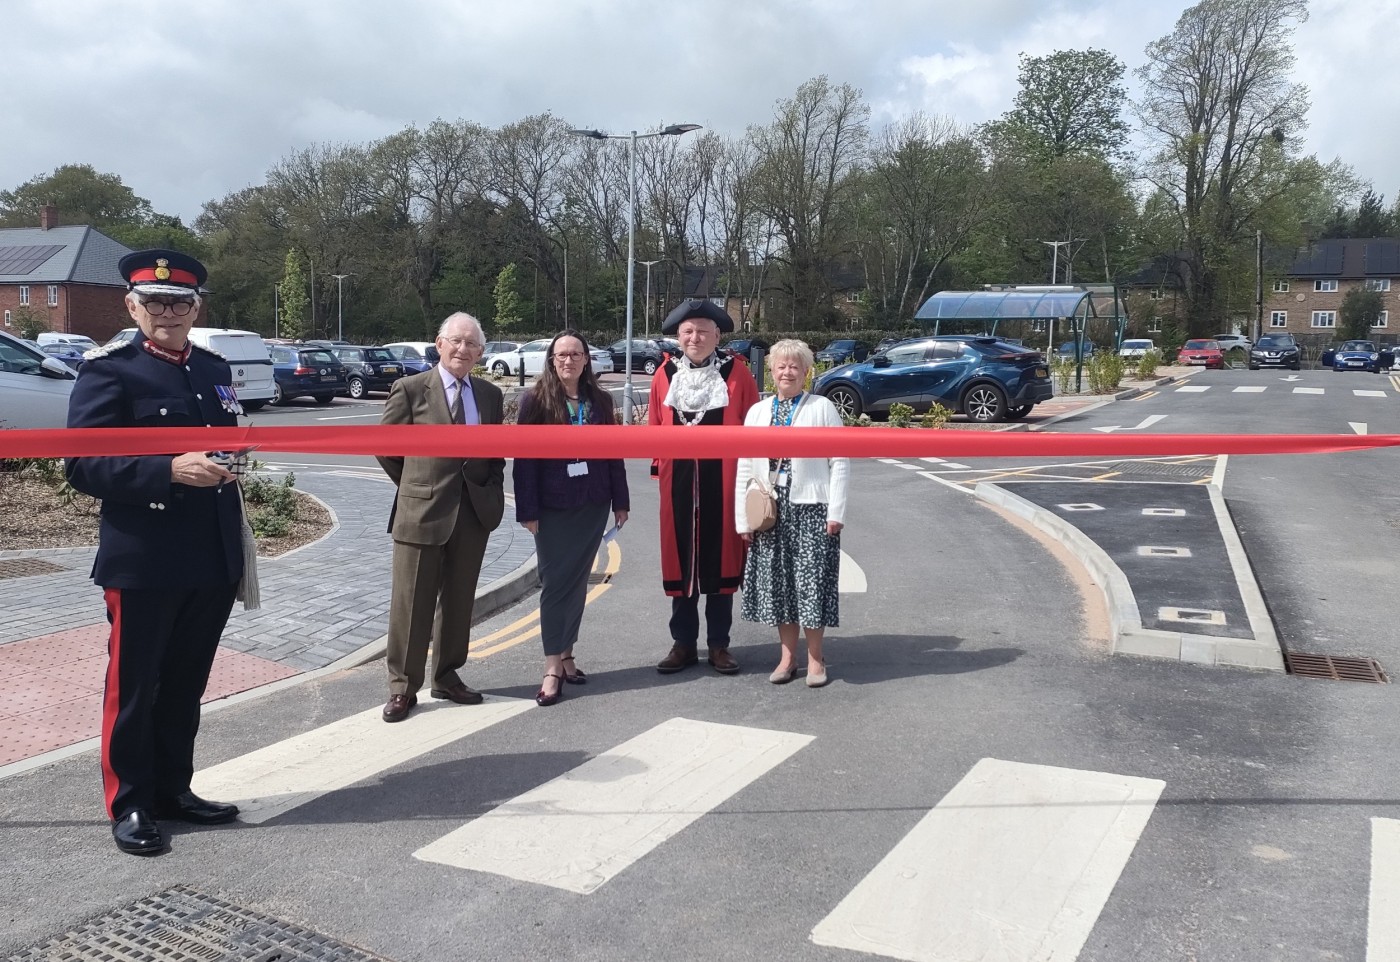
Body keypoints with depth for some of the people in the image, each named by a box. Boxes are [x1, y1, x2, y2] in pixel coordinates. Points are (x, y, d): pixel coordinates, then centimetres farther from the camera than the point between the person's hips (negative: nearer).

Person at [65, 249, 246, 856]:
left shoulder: (215, 370, 13)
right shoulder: (108, 371, -7)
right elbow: (82, 466, -16)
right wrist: (170, 470, -26)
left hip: (213, 563, 6)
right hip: (143, 564, -6)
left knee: (185, 686, 16)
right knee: (133, 687, 7)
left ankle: (173, 789, 31)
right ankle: (129, 805, 21)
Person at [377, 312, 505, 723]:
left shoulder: (490, 395, 9)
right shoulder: (411, 389, -4)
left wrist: (492, 490, 6)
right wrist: (416, 487, 5)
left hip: (474, 514, 4)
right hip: (422, 512, -4)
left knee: (458, 601, 13)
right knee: (411, 603, 2)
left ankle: (447, 676, 27)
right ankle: (403, 687, 13)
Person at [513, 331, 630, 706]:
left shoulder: (600, 401, 5)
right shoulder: (536, 401, -5)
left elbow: (612, 453, 8)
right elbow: (524, 458, -7)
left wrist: (620, 501, 6)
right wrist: (528, 510, -11)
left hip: (592, 506, 3)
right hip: (552, 508, -3)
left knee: (578, 582, 10)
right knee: (555, 583, -2)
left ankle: (566, 654, 21)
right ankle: (553, 667, 1)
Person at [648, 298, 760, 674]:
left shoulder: (736, 372, 0)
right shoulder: (665, 375, 6)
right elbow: (654, 426, 12)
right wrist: (659, 460, 4)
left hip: (723, 480, -2)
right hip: (679, 481, 2)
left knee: (721, 559, 6)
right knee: (680, 561, 8)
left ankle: (719, 645, 18)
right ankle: (684, 643, 19)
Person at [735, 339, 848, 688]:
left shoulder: (822, 408, 0)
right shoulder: (757, 412, 11)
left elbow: (839, 463, -3)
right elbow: (744, 468, 10)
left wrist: (836, 512, -9)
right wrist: (743, 517, 4)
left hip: (811, 508, -4)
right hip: (769, 511, 4)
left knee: (812, 581, -1)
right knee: (776, 581, 7)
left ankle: (815, 658, 14)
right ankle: (787, 656, 20)